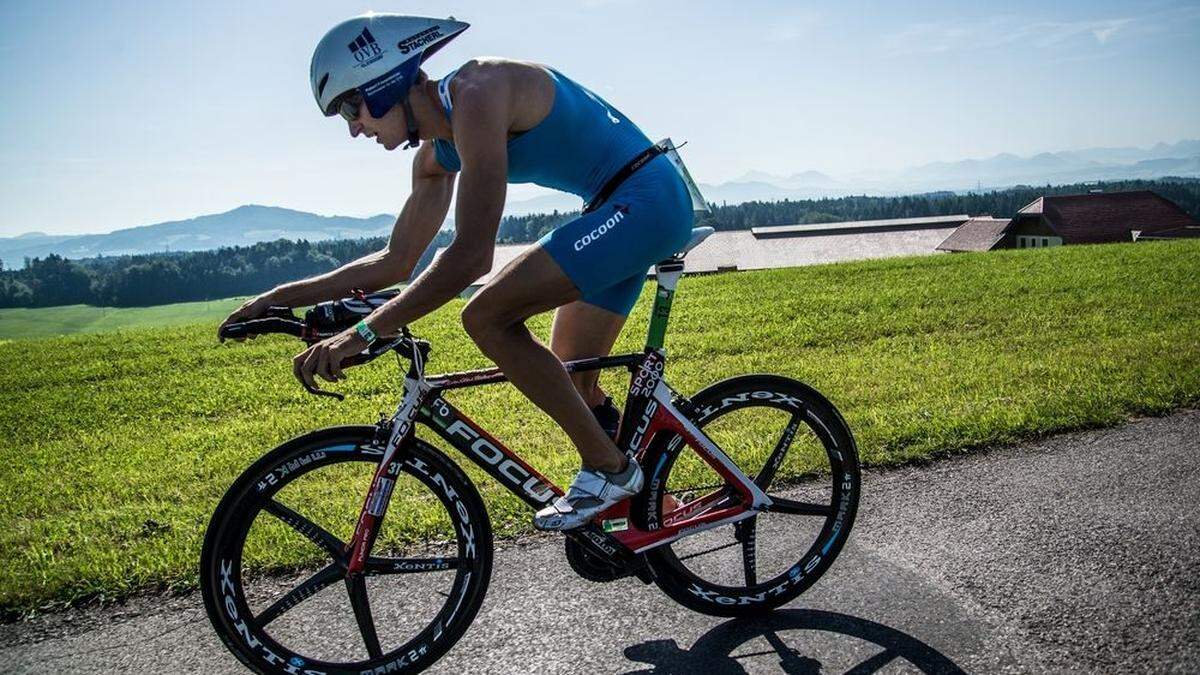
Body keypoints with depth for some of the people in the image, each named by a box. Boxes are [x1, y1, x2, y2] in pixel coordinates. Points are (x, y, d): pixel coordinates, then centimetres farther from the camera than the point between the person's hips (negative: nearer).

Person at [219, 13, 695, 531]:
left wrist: (364, 332, -29)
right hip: (629, 213, 10)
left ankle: (608, 469, -10)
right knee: (570, 379, 16)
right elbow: (396, 262, 17)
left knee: (486, 317, -19)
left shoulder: (476, 91, -20)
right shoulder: (437, 153, 11)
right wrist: (282, 296, 12)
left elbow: (472, 255, -29)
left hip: (644, 200, -10)